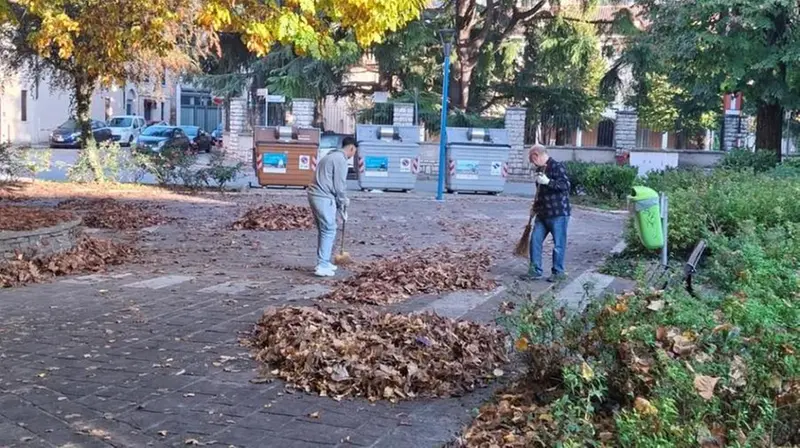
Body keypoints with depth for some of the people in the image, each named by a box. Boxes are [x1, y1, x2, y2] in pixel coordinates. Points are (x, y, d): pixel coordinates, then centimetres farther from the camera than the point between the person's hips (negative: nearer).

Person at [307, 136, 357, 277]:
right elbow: (339, 185, -13)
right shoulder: (341, 160, -10)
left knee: (323, 230, 17)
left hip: (315, 195, 10)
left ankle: (324, 262, 24)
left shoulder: (331, 156, 21)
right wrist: (343, 201, 4)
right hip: (324, 198, -10)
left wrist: (341, 201, 22)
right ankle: (322, 266, -7)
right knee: (329, 231, -5)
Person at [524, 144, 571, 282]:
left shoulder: (557, 166, -11)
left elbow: (565, 184, -23)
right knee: (535, 241, 6)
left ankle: (558, 272, 12)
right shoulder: (540, 169, 15)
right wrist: (535, 206, 18)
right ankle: (535, 271, 13)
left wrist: (548, 181, -30)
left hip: (558, 214, -8)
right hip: (543, 214, 8)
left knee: (558, 244, 1)